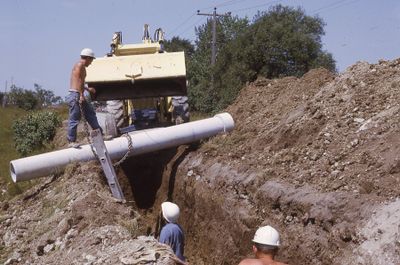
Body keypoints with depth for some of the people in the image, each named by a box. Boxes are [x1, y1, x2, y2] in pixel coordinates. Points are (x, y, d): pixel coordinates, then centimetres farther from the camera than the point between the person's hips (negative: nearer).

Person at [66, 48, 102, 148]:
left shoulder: (82, 67, 21)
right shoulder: (80, 65, -9)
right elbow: (78, 80, -19)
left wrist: (87, 89, 40)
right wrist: (81, 95, -23)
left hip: (79, 96, 11)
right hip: (75, 95, -11)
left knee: (91, 113, 14)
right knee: (74, 119, -8)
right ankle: (71, 141, -6)